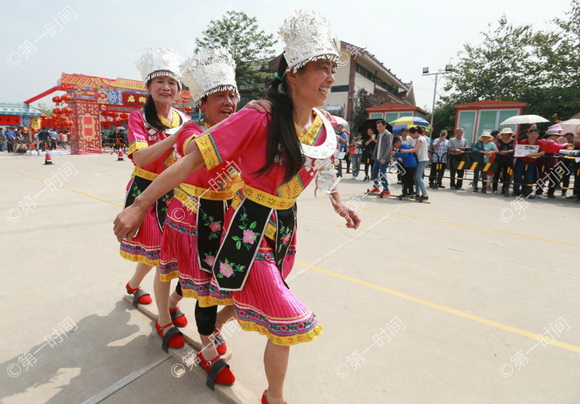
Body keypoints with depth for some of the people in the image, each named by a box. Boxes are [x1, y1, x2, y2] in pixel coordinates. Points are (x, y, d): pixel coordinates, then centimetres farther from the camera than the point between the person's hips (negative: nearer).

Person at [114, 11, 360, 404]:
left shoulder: (323, 126, -2)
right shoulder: (259, 119, -23)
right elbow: (195, 158, -23)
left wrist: (338, 203, 20)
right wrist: (140, 205, -22)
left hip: (286, 225, 7)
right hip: (250, 226, -7)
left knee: (253, 298, 23)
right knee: (286, 320, 1)